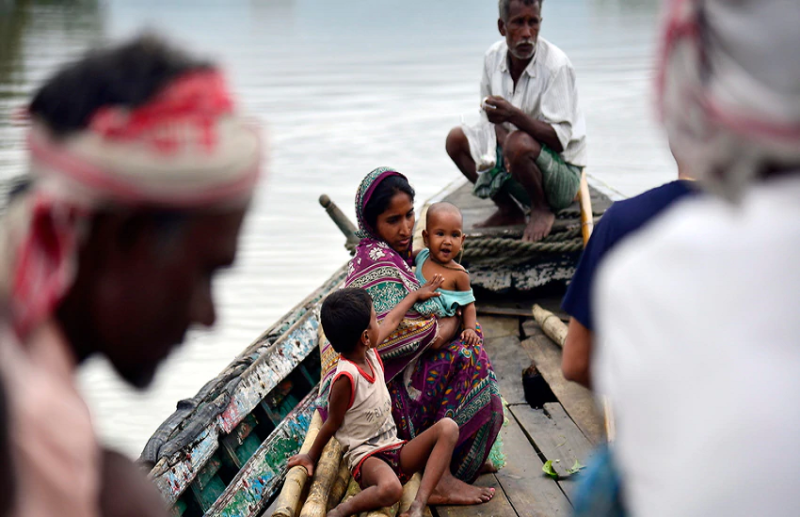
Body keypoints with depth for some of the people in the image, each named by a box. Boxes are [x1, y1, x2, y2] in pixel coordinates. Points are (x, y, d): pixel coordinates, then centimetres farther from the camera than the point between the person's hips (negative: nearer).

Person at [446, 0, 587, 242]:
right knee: (456, 139, 0)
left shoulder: (556, 65, -24)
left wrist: (514, 115, -40)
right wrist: (503, 141, -15)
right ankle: (508, 210, 7)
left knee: (520, 143, -36)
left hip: (563, 172, -7)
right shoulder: (494, 56, -5)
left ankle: (542, 210, -7)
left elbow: (559, 140, -26)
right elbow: (491, 116, 8)